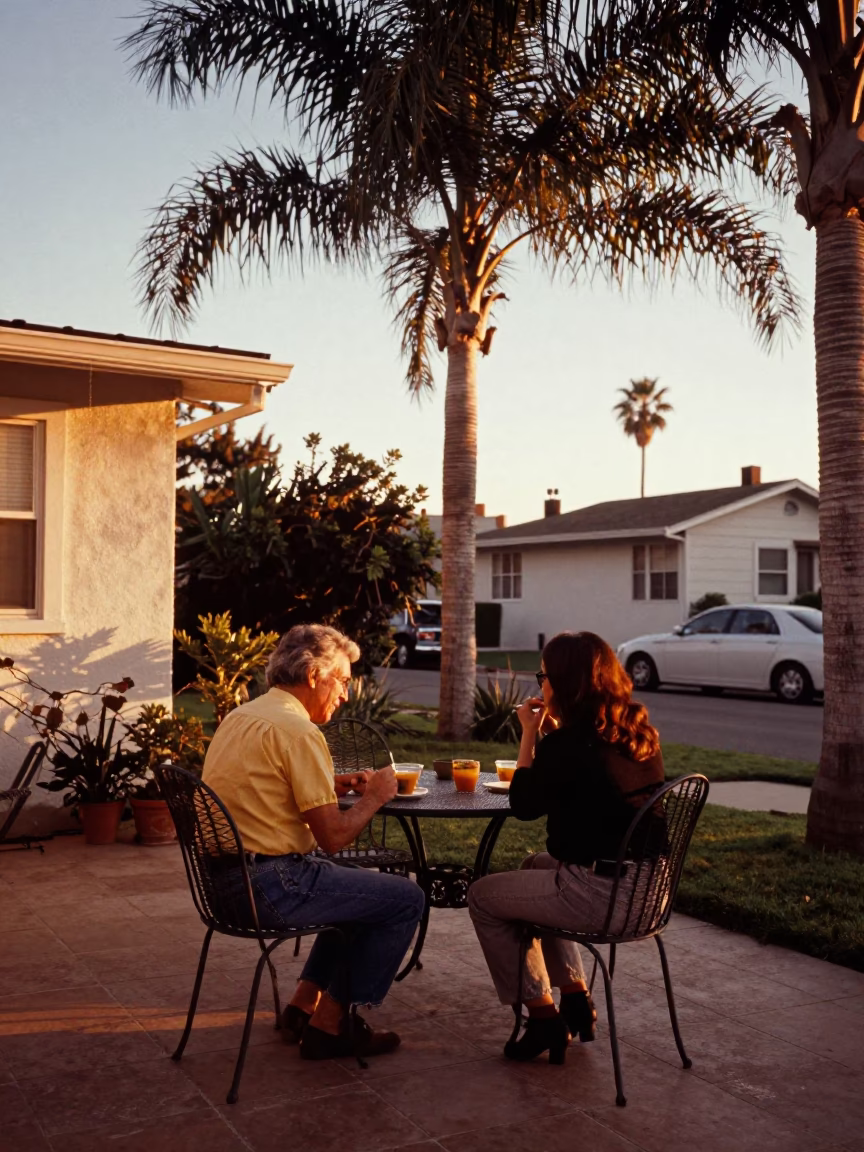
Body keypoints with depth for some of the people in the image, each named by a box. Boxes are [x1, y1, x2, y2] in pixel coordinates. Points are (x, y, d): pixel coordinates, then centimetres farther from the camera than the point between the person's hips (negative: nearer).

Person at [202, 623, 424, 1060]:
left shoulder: (238, 717, 12)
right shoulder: (298, 731, -17)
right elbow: (333, 836, -18)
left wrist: (330, 787, 13)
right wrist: (374, 797, -1)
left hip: (224, 879, 10)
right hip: (269, 886, -10)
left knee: (361, 889, 27)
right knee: (406, 899, 1)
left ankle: (302, 1006, 25)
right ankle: (329, 1024, 10)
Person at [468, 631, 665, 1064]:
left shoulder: (569, 743, -20)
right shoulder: (640, 734, 5)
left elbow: (524, 805, -6)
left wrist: (530, 733, 0)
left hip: (601, 896, -9)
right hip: (645, 888, 9)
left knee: (483, 896, 12)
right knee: (536, 867, 33)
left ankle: (543, 1016, 17)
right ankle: (576, 997, 32)